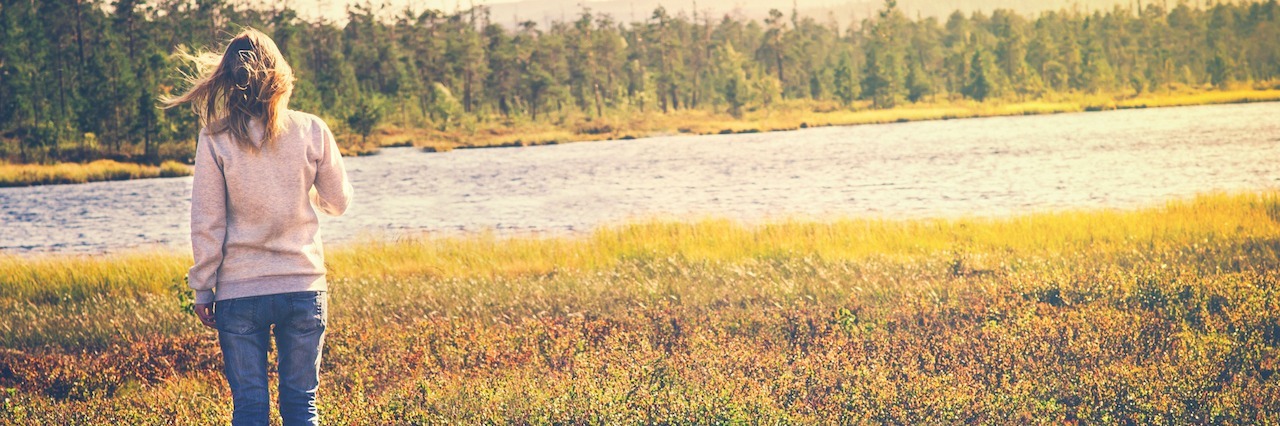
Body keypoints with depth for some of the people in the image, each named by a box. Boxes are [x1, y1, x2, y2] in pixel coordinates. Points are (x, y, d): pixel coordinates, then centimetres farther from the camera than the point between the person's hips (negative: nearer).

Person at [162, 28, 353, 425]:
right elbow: (339, 202, 8)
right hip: (303, 288, 1)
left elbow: (207, 224, -5)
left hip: (239, 292, -1)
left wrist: (203, 290, 4)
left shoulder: (216, 139, -7)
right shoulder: (312, 131, -4)